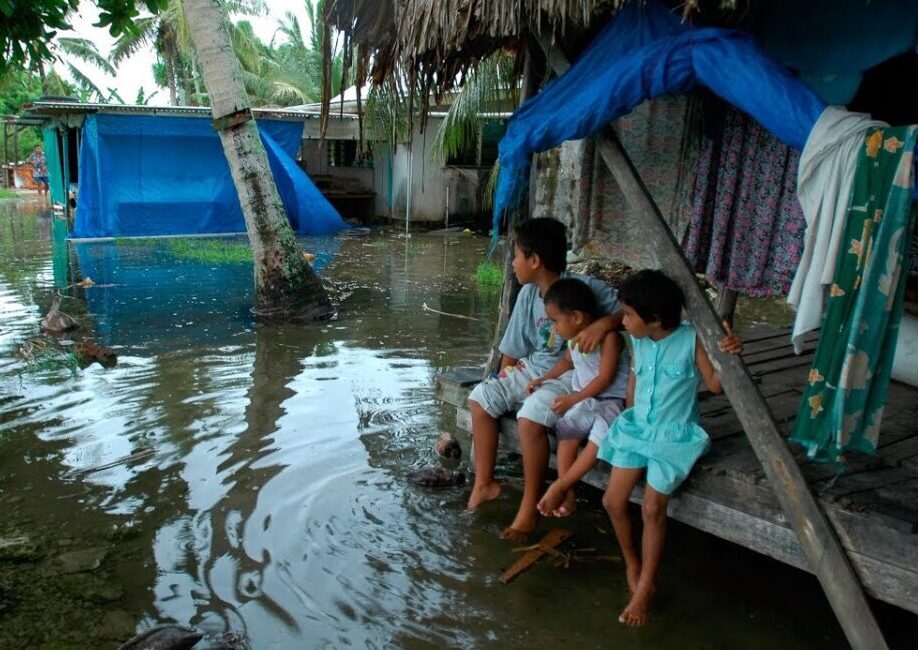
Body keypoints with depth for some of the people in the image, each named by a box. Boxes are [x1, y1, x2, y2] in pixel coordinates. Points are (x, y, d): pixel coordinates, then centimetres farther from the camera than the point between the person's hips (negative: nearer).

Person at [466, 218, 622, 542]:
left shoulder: (585, 287, -17)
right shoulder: (528, 294, 3)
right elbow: (513, 351, 10)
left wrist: (604, 323, -38)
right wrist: (504, 387, 10)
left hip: (571, 374, -7)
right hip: (533, 368, 8)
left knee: (530, 417, -31)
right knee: (481, 397, -4)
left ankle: (529, 509, -14)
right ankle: (484, 483, 8)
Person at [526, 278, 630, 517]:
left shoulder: (608, 336, -16)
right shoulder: (576, 337, 7)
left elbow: (605, 378, -18)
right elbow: (568, 360, 28)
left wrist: (574, 399, -18)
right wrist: (545, 378, 17)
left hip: (610, 399, -6)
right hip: (580, 398, 7)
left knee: (601, 434, -31)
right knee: (567, 429, -19)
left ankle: (560, 485, -22)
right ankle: (568, 493, -20)